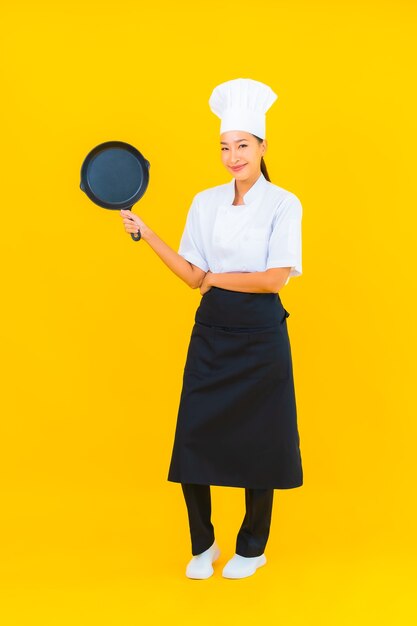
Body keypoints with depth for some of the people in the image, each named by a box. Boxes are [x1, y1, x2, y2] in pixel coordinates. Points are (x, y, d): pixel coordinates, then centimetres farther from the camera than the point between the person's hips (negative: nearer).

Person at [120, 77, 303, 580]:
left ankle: (252, 548, 26)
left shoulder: (284, 204, -6)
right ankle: (202, 546, 23)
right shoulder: (205, 203, 5)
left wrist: (218, 278, -7)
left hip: (261, 335, -3)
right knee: (194, 439, 2)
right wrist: (145, 234, -5)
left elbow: (274, 278, -14)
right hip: (211, 331, 3)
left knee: (258, 442, 6)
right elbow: (195, 276, 1)